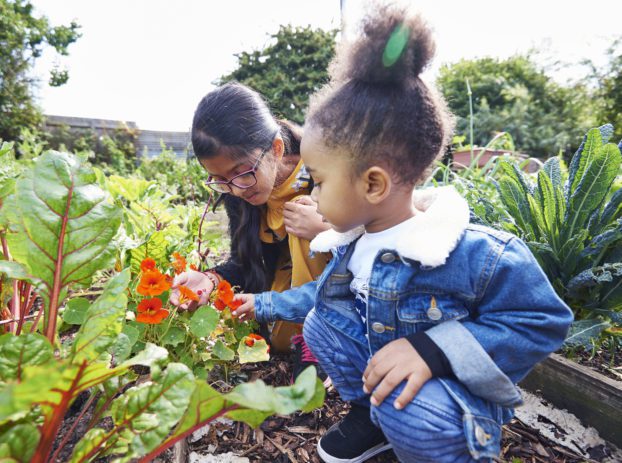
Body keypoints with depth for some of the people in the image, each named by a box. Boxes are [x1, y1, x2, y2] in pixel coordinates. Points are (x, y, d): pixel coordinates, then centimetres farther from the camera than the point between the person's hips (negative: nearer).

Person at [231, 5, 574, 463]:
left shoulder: (474, 256, -30)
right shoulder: (353, 242, -5)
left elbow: (543, 320, -21)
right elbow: (324, 293, 13)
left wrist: (435, 350, -32)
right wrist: (266, 305, 21)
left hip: (462, 403, -6)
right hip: (378, 367, 7)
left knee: (405, 405, -37)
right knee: (321, 321, -9)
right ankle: (371, 416, 9)